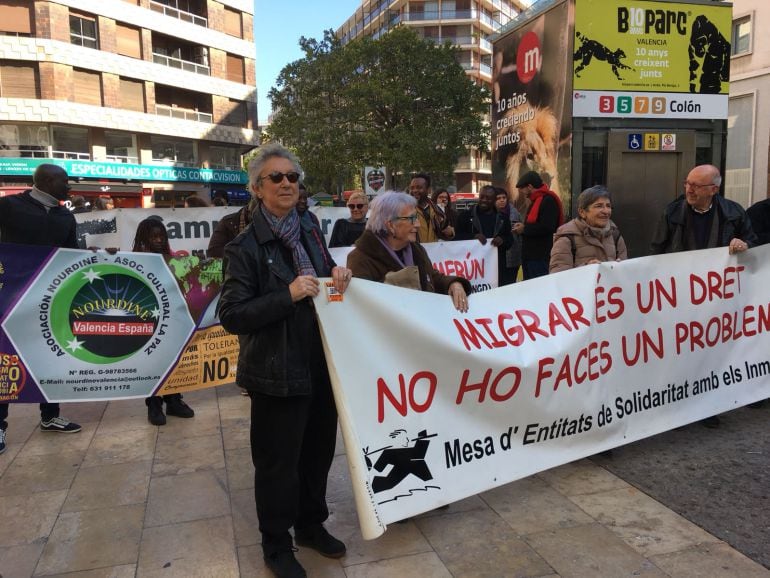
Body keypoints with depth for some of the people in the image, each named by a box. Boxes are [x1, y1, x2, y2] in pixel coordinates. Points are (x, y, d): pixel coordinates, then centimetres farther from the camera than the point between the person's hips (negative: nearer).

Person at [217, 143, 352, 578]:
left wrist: (339, 277, -4)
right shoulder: (245, 247, -12)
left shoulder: (311, 231, 6)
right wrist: (288, 295, -24)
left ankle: (312, 525, 43)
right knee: (278, 462, 9)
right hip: (278, 374, -6)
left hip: (322, 367, 6)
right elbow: (231, 315, -16)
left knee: (319, 450, 20)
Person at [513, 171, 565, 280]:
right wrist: (523, 226, 6)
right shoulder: (536, 200, 19)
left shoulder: (548, 200, -15)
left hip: (540, 257, -10)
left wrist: (524, 229, -14)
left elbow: (546, 227, -26)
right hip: (529, 254, 10)